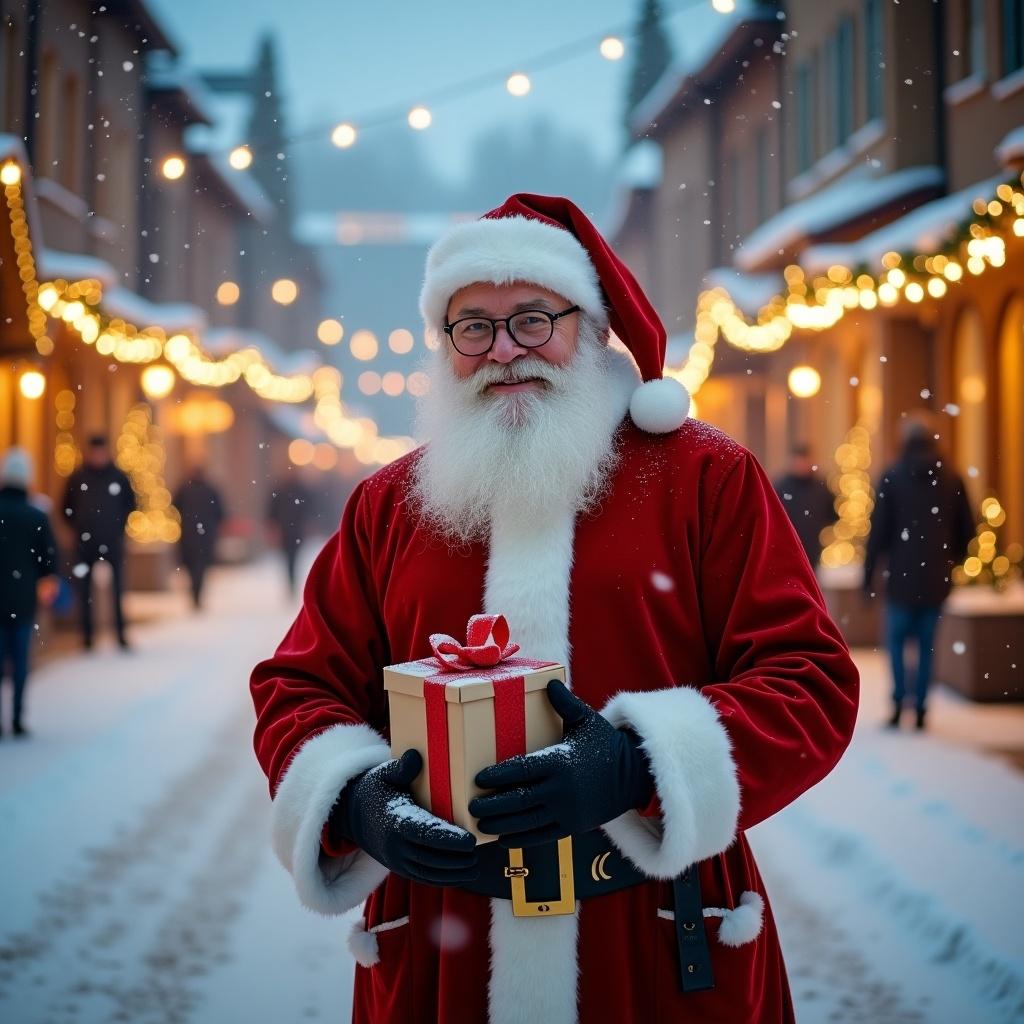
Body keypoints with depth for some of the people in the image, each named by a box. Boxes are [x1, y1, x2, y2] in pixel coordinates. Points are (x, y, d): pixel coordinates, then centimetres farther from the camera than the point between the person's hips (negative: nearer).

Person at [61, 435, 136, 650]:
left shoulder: (119, 477, 3)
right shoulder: (77, 478, 3)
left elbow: (130, 505, 15)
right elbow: (67, 508, 11)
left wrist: (119, 526, 6)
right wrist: (79, 528, 4)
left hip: (113, 543, 0)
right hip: (85, 544, 0)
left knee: (118, 588, -3)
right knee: (84, 590, 2)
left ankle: (120, 632, 3)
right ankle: (87, 634, 10)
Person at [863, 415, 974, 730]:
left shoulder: (892, 477, -5)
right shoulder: (952, 479, 3)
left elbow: (878, 529, -6)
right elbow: (966, 530, 6)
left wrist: (868, 574, -2)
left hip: (902, 576, -2)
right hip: (936, 579, 2)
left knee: (896, 640, 8)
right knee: (927, 645, 9)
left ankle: (899, 700, -8)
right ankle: (920, 708, 7)